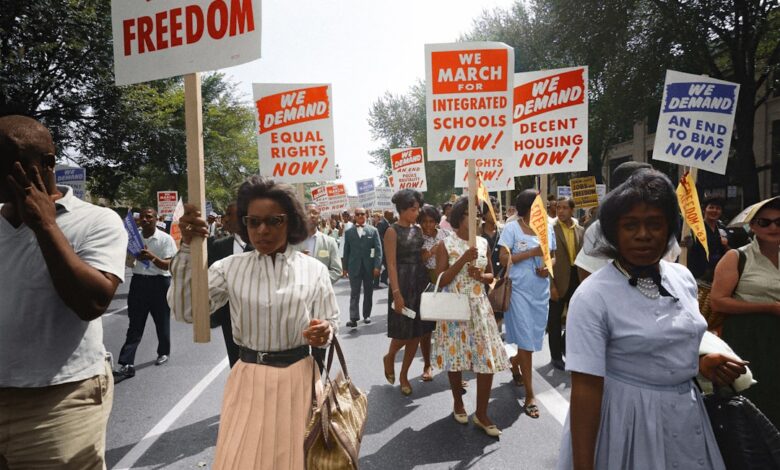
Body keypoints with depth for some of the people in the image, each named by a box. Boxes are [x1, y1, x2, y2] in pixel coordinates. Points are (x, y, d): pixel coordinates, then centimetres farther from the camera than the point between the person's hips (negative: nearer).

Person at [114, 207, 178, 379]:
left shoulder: (165, 239, -8)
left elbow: (167, 265, -15)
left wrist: (152, 257, -32)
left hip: (159, 283, -3)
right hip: (138, 281, 3)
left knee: (161, 320, 12)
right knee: (135, 324, 2)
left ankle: (163, 352, 34)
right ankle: (126, 364, 1)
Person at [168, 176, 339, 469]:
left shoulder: (313, 269, -4)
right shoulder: (230, 267, -2)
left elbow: (331, 322, 1)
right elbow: (185, 310, -10)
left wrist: (323, 333, -23)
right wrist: (187, 248, -17)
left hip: (298, 378, 0)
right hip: (248, 379, 1)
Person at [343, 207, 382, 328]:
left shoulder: (373, 230, 2)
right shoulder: (348, 232, 6)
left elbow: (378, 249, -2)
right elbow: (346, 250, 7)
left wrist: (377, 266, -10)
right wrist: (345, 267, 3)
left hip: (369, 267, 0)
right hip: (354, 267, 0)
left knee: (368, 292, 10)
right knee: (354, 293, -4)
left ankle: (367, 315, 23)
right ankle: (354, 318, -7)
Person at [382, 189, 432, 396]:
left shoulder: (418, 229, 10)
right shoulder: (393, 231, -9)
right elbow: (391, 264, -14)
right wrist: (396, 293, -19)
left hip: (421, 282, 7)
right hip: (403, 283, -6)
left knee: (417, 332, 9)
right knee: (403, 331, -1)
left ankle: (404, 375, 24)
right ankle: (389, 357, 31)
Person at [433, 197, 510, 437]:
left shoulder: (483, 243, 6)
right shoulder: (446, 244, -6)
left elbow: (491, 275, 14)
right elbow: (441, 280, -12)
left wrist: (481, 276, -9)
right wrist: (463, 259, -21)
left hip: (480, 307, 3)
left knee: (488, 359, -1)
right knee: (455, 355, 8)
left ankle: (481, 414, 13)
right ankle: (458, 403, 32)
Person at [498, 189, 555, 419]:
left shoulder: (547, 229, 8)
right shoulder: (512, 229, -7)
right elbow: (504, 259, -12)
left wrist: (548, 268, -7)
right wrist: (531, 252, -19)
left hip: (541, 290, 5)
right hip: (519, 290, -5)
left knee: (534, 338, 15)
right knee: (526, 341, -3)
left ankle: (514, 363, 46)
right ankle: (530, 395, 6)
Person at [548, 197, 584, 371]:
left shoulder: (580, 230, 7)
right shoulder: (550, 229, -9)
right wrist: (551, 285, -16)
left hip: (576, 279, 5)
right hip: (557, 280, -5)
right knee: (555, 320, 8)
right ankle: (556, 355, 22)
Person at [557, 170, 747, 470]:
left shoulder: (683, 277, -1)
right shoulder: (592, 297, -22)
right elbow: (586, 387, -23)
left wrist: (702, 363, -3)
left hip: (686, 413, 7)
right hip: (626, 419, -6)